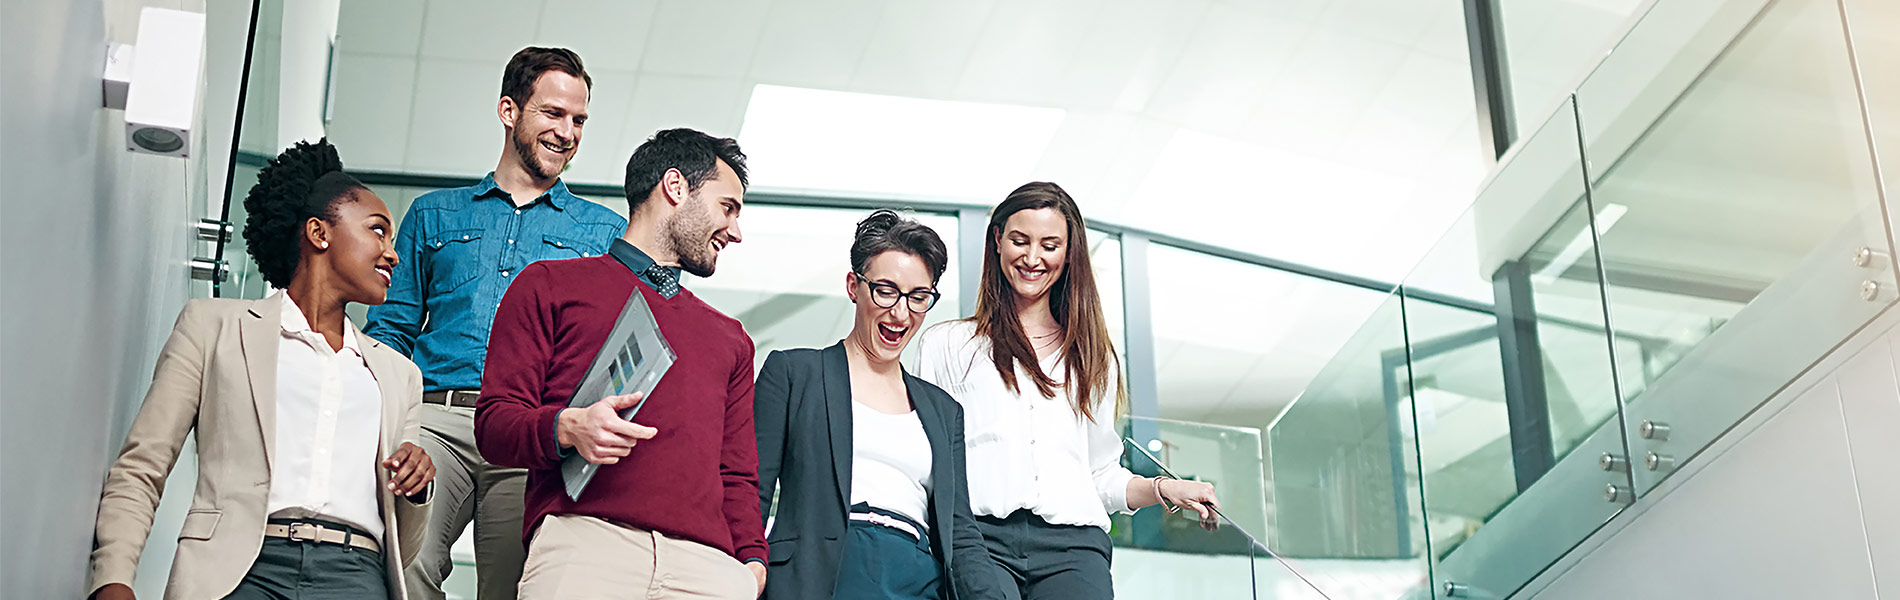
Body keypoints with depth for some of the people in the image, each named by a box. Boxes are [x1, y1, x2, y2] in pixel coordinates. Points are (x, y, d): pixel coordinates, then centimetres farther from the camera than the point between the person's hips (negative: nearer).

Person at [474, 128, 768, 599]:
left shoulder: (730, 339, 31)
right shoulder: (550, 286, 18)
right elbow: (494, 422, 9)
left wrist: (753, 560, 8)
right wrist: (565, 429, -10)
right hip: (582, 540, -3)